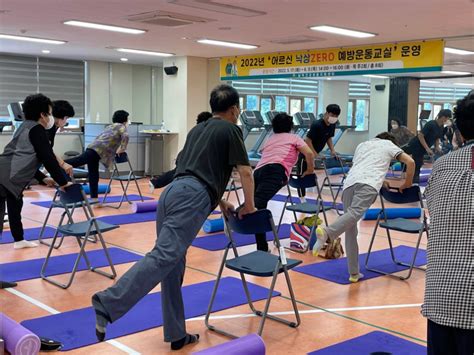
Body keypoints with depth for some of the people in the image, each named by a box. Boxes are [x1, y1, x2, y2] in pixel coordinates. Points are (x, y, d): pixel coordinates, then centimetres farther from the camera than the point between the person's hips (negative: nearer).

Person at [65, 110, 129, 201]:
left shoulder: (109, 127, 34)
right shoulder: (121, 126, 11)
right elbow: (125, 136, -10)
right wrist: (122, 149, 0)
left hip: (93, 147, 9)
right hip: (99, 150, -9)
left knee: (94, 177, 6)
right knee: (77, 162, -24)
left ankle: (94, 200, 8)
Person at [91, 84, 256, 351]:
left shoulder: (197, 129, 31)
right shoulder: (231, 129, 10)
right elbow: (245, 172, 3)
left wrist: (220, 202, 46)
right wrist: (249, 206, 17)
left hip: (172, 192, 8)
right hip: (191, 198, -8)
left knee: (173, 266, 9)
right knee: (164, 256, -20)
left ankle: (177, 335, 14)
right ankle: (108, 303, -36)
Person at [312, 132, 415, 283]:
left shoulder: (362, 144, 40)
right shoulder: (389, 144, 28)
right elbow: (410, 162, 18)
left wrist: (380, 181, 59)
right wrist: (407, 184, 31)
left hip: (350, 182, 5)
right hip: (368, 184, -4)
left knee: (351, 230, 4)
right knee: (355, 213, -26)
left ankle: (354, 273, 1)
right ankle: (326, 232, -54)